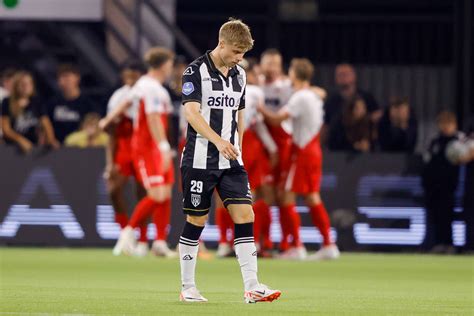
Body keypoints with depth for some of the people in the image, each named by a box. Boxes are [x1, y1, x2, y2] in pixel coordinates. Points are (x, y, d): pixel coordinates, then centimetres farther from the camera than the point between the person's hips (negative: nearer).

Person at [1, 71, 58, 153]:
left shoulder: (36, 103, 8)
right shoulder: (7, 103, 0)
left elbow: (46, 124, 3)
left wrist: (51, 140, -17)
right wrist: (21, 140, -22)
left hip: (33, 146, 2)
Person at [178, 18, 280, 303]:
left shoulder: (239, 75, 11)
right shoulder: (196, 71, -9)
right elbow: (192, 112, -19)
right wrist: (218, 141, -30)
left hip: (231, 161, 5)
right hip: (200, 160, -5)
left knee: (245, 214, -7)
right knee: (196, 221, 2)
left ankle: (252, 287, -10)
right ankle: (188, 287, 14)